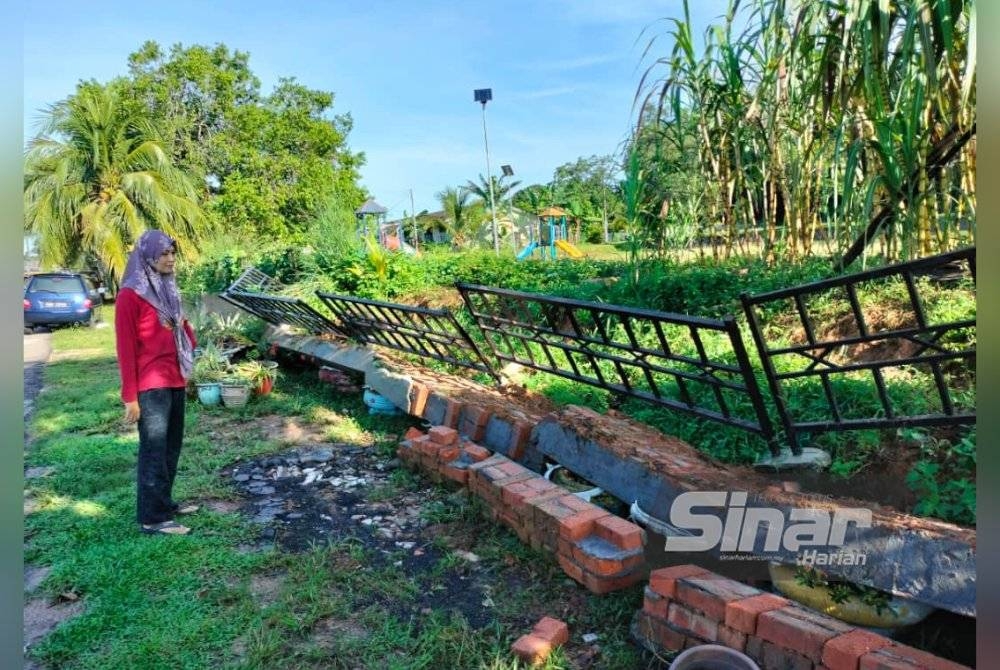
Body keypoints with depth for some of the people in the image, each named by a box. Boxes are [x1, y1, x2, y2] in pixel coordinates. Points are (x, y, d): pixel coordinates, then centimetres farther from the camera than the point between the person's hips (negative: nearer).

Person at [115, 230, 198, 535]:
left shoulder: (168, 289, 12)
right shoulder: (130, 295, -11)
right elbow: (126, 349, -13)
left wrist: (188, 365, 1)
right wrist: (130, 396, -14)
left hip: (175, 381, 8)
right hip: (151, 386, -8)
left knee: (172, 446, 15)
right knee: (154, 450, -1)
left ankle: (164, 502, 29)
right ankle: (152, 518, 9)